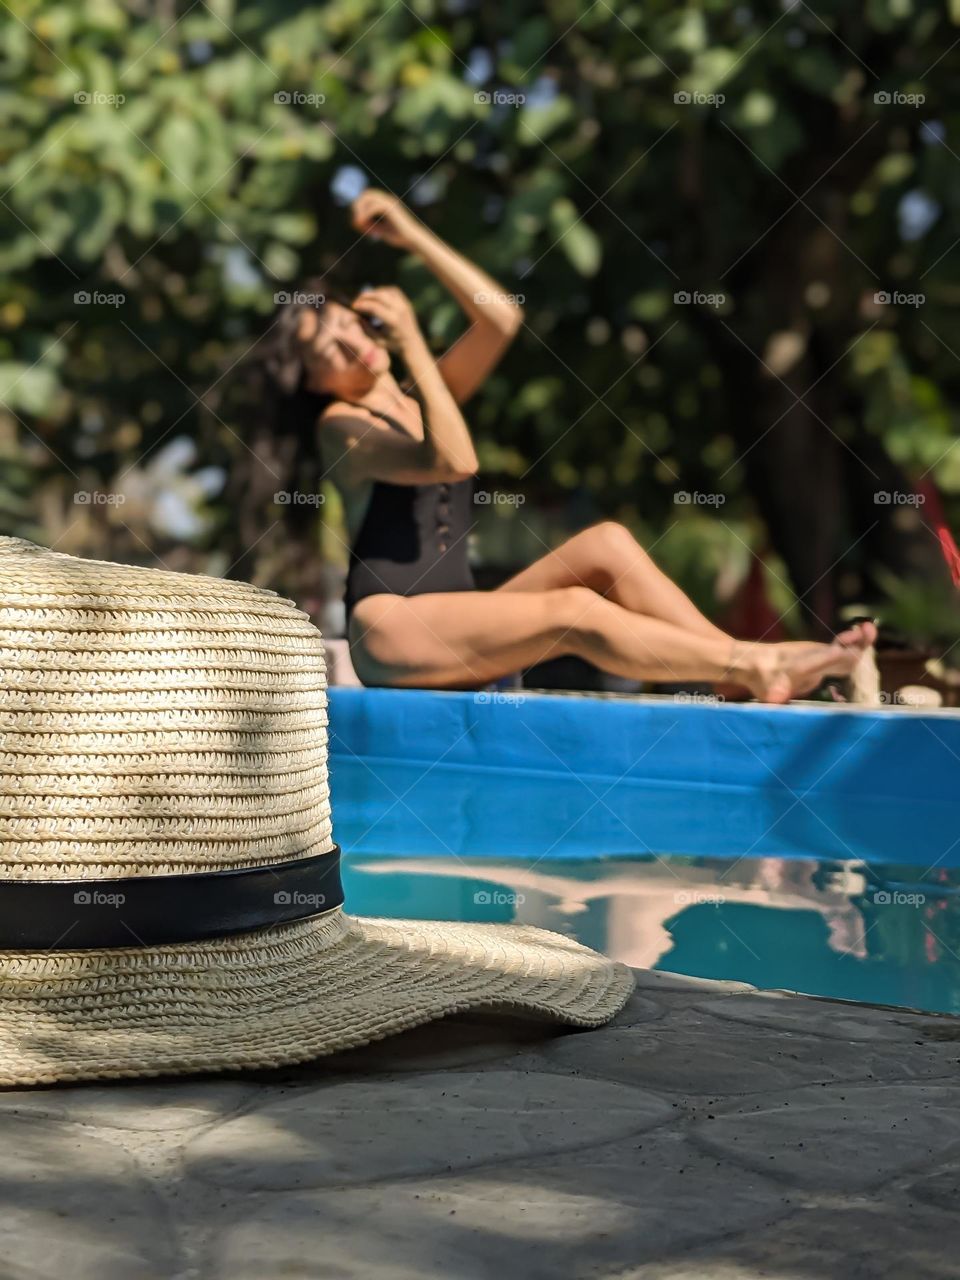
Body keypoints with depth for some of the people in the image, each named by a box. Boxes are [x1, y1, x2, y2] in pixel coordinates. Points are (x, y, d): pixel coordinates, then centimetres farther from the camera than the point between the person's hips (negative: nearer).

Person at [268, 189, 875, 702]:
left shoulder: (421, 395, 17)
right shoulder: (341, 425, -4)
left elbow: (501, 319, 3)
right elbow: (454, 461, -22)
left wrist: (414, 237, 3)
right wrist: (413, 343, -18)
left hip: (456, 628, 7)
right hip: (391, 630, -7)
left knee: (607, 544, -11)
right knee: (579, 612, -25)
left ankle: (751, 660, -20)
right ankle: (755, 668, -27)